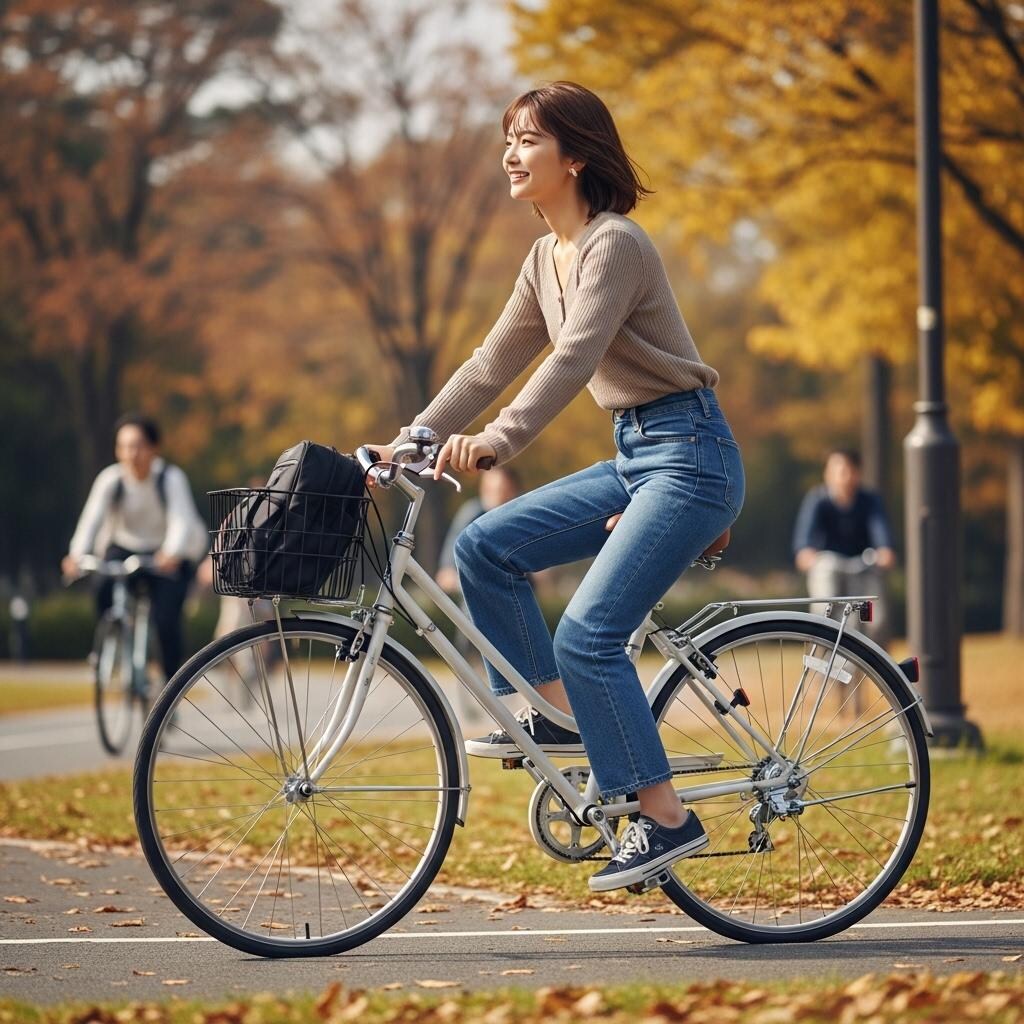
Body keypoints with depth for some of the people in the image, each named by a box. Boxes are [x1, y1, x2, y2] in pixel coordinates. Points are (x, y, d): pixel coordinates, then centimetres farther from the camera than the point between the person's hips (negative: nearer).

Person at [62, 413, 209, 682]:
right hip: (125, 547, 2)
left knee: (166, 619, -17)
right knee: (104, 589, -28)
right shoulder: (110, 478, -16)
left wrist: (172, 553, -52)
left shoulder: (171, 478, -20)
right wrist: (77, 554, -44)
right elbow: (92, 517, -26)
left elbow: (181, 519, -32)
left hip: (167, 553, -2)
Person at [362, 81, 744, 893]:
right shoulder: (547, 258, 12)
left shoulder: (615, 244, -15)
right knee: (485, 546, -1)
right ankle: (560, 714, 9)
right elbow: (494, 363, 14)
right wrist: (408, 441, 6)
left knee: (586, 634, -17)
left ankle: (668, 819, -8)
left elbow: (574, 359, -28)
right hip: (633, 459, 9)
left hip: (690, 457, -9)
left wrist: (495, 443, -39)